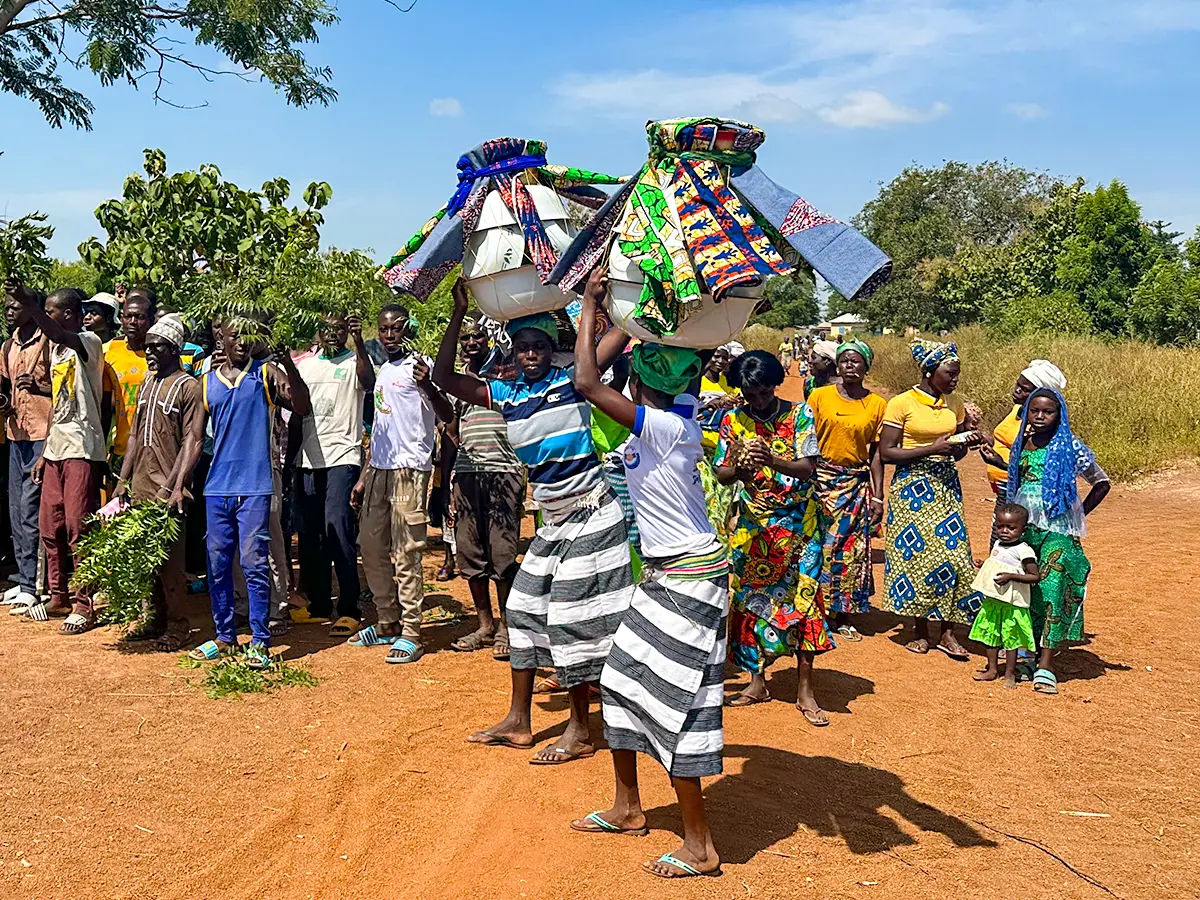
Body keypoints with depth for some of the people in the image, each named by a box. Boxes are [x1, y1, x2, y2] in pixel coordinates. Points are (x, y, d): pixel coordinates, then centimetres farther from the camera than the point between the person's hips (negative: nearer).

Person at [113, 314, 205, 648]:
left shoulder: (189, 387, -6)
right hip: (139, 487, 7)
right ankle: (151, 618, 22)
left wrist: (174, 486, -19)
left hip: (168, 488, -7)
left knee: (170, 560, -3)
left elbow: (193, 441, -11)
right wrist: (123, 479, 13)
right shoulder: (146, 386, 16)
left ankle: (176, 626, 7)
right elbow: (135, 436, 20)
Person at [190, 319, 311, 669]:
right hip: (216, 487, 4)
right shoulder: (207, 383, 12)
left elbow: (302, 407, -10)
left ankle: (260, 642, 2)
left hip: (254, 486, -4)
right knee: (218, 565, 8)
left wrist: (288, 364, -21)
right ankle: (224, 636, 21)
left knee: (255, 564, -4)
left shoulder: (266, 374, 3)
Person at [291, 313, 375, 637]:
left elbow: (369, 383, -23)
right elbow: (295, 410, 20)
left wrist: (359, 341, -36)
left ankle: (349, 610, -9)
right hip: (308, 460, 6)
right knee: (309, 535, 9)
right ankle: (318, 605, 21)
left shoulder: (354, 362, 0)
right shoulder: (304, 365, 16)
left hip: (342, 457, -6)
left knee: (338, 530, -14)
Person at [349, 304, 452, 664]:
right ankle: (388, 623, 25)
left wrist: (427, 386, -38)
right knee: (372, 548, 13)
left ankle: (410, 633, -1)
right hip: (379, 470, 9)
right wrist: (363, 477, 21)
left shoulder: (418, 366, -6)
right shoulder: (383, 371, 18)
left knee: (406, 553, -7)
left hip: (409, 469, -9)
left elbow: (446, 415, -19)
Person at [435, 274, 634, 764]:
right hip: (552, 521, 7)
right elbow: (444, 377, 5)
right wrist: (459, 315, 0)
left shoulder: (572, 380, -7)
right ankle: (518, 722, 23)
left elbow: (620, 335, -14)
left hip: (590, 513, -7)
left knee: (573, 618, -4)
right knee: (525, 609, 11)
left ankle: (580, 731, 9)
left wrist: (600, 296, -21)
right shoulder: (506, 395, 7)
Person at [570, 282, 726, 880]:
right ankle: (627, 808, 32)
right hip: (666, 573, 10)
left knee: (671, 701, -4)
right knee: (621, 678, 17)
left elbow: (587, 382, -24)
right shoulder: (676, 416, 4)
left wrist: (589, 302, -14)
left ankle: (699, 845, 8)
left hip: (688, 577, -10)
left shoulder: (662, 427, -20)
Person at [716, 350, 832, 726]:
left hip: (797, 522, -2)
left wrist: (771, 459, -32)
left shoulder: (799, 414, -6)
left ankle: (805, 689, 2)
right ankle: (757, 681, 19)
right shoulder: (733, 420, 0)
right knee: (751, 598, 5)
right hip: (752, 524, 2)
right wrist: (738, 468, -27)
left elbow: (808, 468, -14)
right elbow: (721, 475, -3)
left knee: (802, 597, -4)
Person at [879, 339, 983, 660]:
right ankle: (921, 630, 13)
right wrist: (932, 448, -18)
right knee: (916, 553, -2)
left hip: (946, 486, 5)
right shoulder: (901, 403, -8)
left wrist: (965, 443, -5)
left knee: (953, 553, -3)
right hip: (912, 487, -4)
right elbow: (886, 452, -11)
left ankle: (947, 632, 6)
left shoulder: (954, 403, 8)